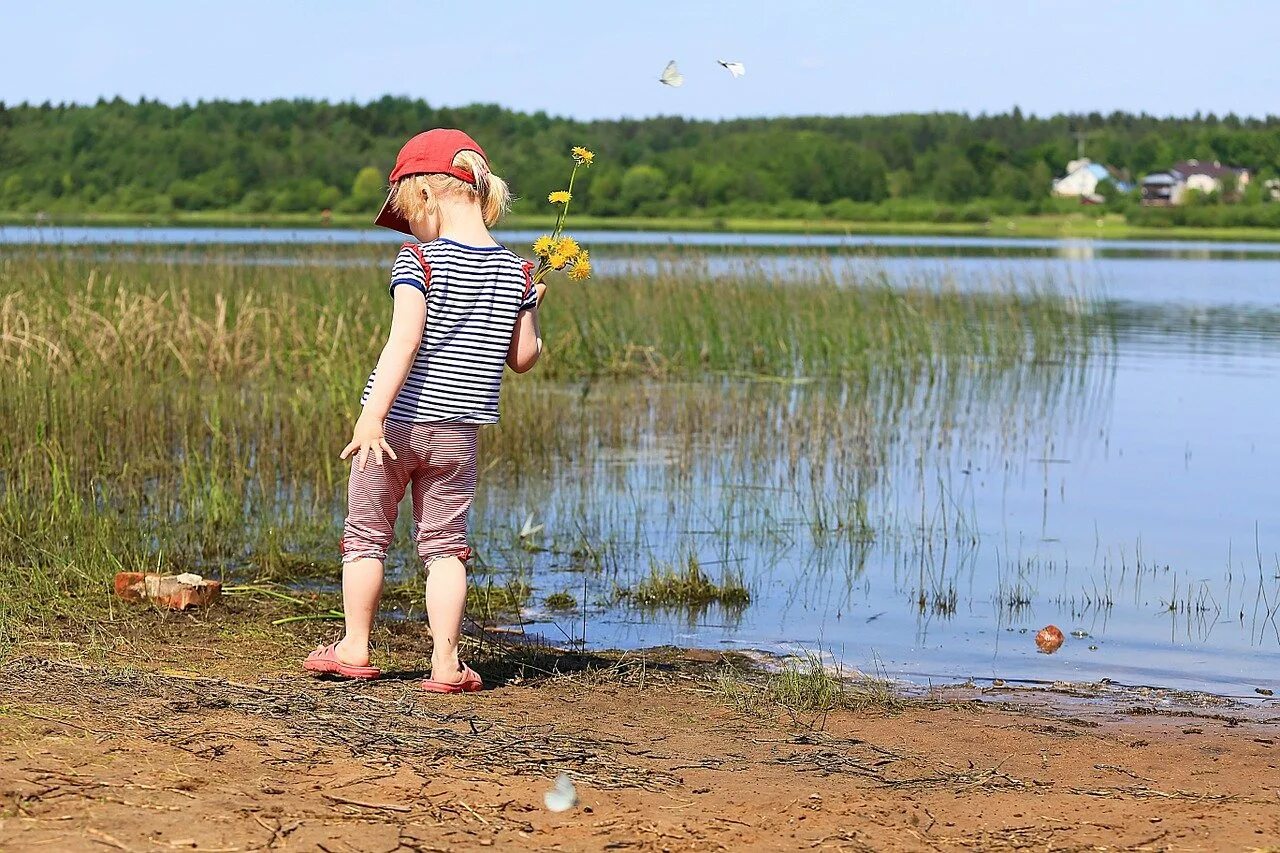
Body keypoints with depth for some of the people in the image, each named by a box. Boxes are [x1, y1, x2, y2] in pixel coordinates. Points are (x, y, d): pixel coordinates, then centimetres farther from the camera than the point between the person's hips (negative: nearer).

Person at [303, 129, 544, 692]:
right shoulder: (516, 271, 2)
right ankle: (445, 663, 3)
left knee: (365, 535, 12)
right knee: (444, 544, 10)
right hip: (459, 432, 4)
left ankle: (354, 648, 20)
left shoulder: (418, 260, -11)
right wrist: (529, 312, 26)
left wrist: (372, 416, -27)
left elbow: (404, 342, -22)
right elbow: (523, 359, 7)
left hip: (397, 422, -4)